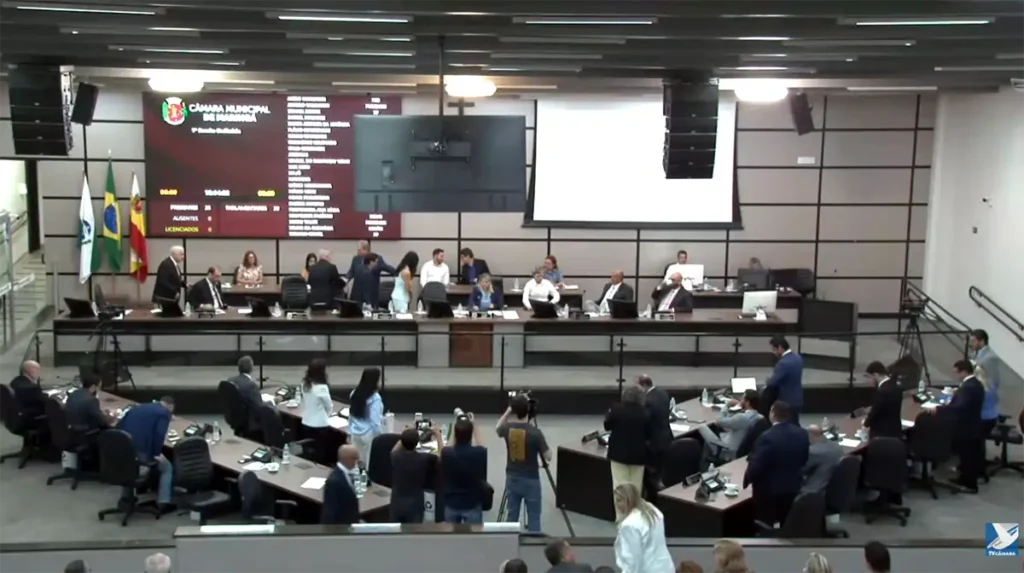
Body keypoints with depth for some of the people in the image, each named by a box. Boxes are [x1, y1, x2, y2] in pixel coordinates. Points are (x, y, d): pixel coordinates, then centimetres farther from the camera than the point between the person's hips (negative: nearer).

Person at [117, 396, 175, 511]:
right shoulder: (164, 413, 5)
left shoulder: (136, 407, 25)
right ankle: (163, 503, 6)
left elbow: (119, 427, 19)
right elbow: (159, 434, -13)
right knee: (167, 468, 18)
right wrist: (156, 453, -5)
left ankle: (126, 497, 41)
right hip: (141, 451, -6)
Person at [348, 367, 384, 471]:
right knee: (370, 464, 0)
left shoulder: (354, 394, 4)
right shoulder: (375, 398, -17)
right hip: (370, 434, -7)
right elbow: (375, 420, -16)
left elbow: (351, 415, 12)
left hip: (355, 433, 7)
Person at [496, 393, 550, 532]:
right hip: (531, 480, -4)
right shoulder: (535, 432, -19)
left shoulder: (507, 428, -6)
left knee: (512, 516, 13)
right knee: (533, 518, 4)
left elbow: (497, 429, 20)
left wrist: (508, 411, 13)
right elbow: (548, 457, -12)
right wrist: (542, 443, 5)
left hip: (512, 479, 4)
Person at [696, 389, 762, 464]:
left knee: (702, 427, 1)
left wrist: (727, 407, -6)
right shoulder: (759, 418, -5)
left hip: (727, 453, -9)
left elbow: (718, 422, -17)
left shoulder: (742, 417, -30)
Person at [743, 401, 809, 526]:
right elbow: (804, 460, 10)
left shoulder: (767, 437, -25)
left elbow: (756, 466, -21)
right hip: (794, 486, 6)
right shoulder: (802, 433, -4)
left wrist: (747, 480, -2)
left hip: (769, 490, -6)